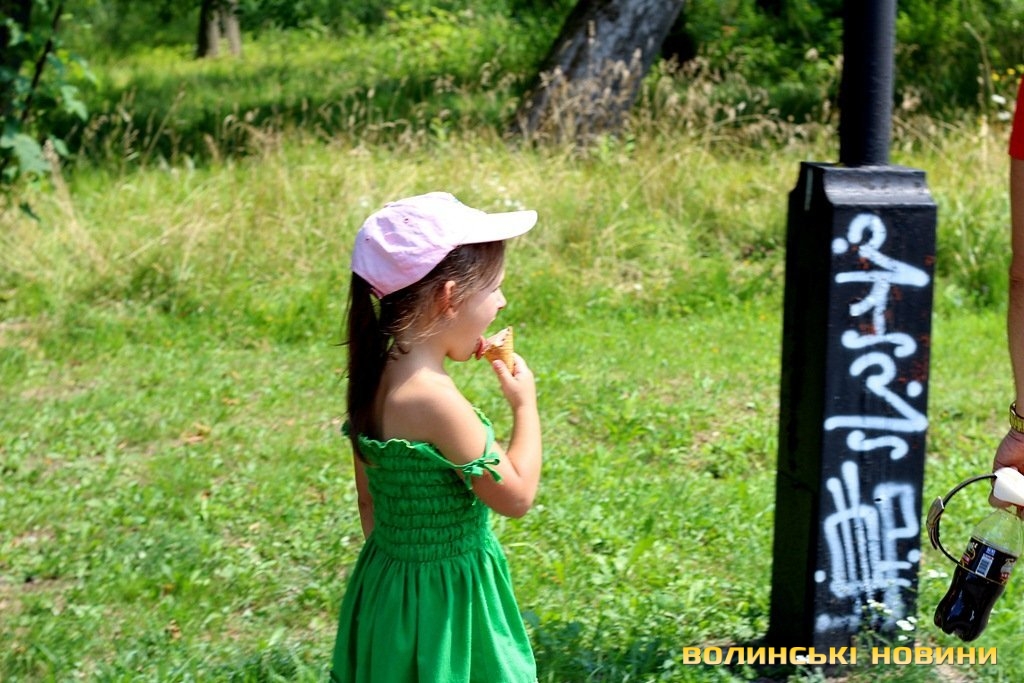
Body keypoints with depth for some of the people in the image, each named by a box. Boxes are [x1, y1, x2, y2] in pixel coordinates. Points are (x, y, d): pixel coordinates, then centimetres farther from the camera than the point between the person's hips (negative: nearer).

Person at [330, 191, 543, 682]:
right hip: (443, 599, -8)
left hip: (386, 581, 8)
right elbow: (516, 496, -17)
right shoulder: (435, 400, -26)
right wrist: (525, 405, -5)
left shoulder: (374, 379, -1)